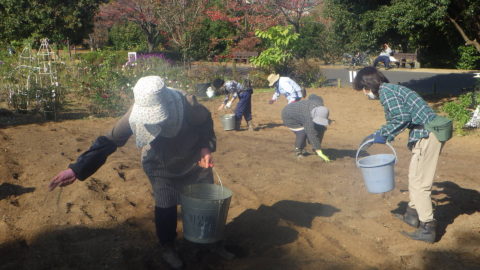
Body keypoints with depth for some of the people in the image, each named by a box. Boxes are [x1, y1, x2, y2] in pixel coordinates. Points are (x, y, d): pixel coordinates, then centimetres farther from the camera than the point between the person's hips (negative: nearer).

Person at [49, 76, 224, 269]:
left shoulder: (188, 105, -37)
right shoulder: (136, 116, -34)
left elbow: (206, 122, -13)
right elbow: (109, 141, -33)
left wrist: (206, 147, -28)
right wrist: (76, 169, -41)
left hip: (195, 160, 1)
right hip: (161, 166, -1)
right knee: (165, 206, -10)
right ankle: (167, 248, 18)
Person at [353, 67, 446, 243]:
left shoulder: (386, 91, -12)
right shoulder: (391, 89, 19)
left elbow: (402, 119, -22)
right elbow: (396, 120, 25)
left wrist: (382, 135, -12)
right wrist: (378, 135, 23)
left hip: (426, 136, -10)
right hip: (428, 134, 10)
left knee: (419, 183, -5)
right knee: (415, 176, 21)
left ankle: (427, 228, 0)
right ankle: (412, 214, 35)